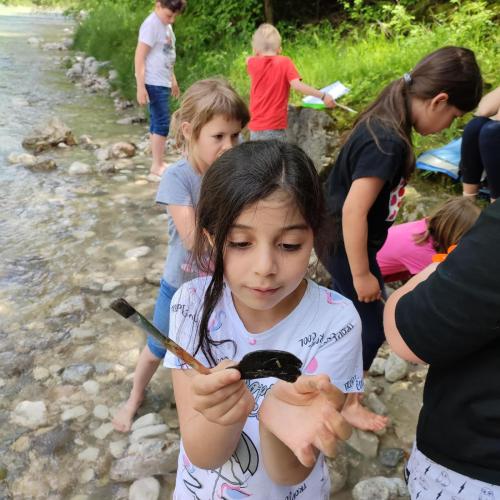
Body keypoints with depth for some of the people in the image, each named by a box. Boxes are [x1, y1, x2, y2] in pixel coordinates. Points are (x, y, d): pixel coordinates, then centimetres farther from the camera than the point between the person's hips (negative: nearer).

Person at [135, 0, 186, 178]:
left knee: (157, 122, 12)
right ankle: (157, 165, -2)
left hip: (162, 82, 9)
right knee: (162, 122, -9)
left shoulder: (166, 25, 12)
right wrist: (140, 87, -23)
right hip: (153, 83, -9)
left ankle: (158, 163, 19)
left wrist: (173, 80, 25)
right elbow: (139, 57, -18)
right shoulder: (151, 25, -15)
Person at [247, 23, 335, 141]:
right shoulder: (285, 62, -6)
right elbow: (297, 85, -19)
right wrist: (322, 95, -17)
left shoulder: (252, 63, 1)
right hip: (276, 126, -3)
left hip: (256, 126, 3)